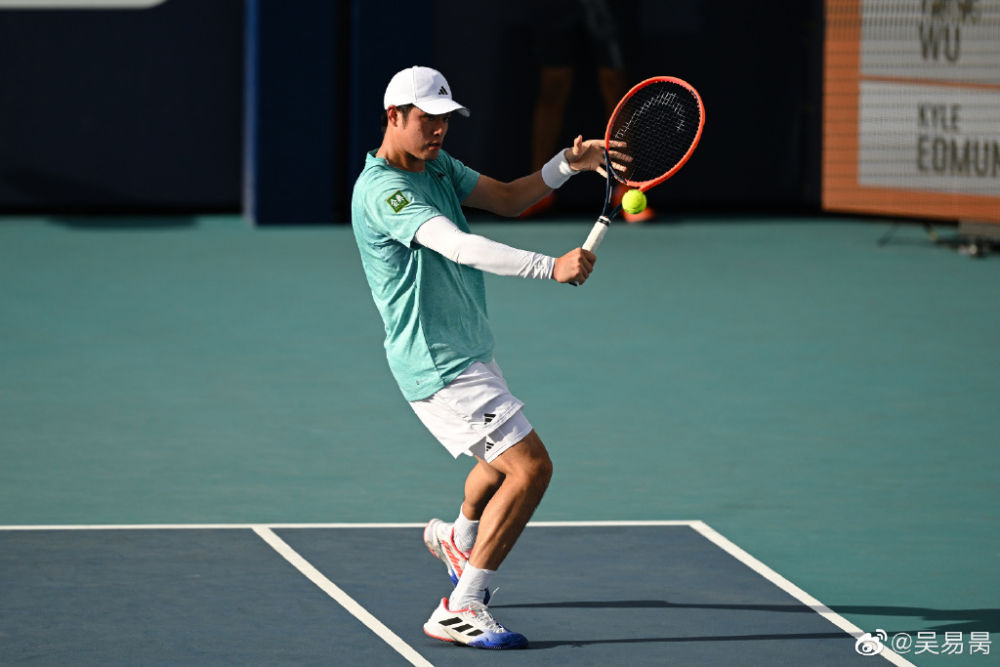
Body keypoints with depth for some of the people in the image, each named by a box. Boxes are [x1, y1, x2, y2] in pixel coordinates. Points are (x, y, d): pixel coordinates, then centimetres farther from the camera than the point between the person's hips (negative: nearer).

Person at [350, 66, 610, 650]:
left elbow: (509, 198, 9)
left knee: (505, 461, 31)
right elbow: (460, 247, -36)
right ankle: (461, 609, -13)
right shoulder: (382, 190, -23)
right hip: (441, 366, -11)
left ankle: (458, 540, 59)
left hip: (469, 355, 11)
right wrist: (552, 267, -45)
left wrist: (569, 163, -9)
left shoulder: (437, 165, 9)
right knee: (531, 467, -17)